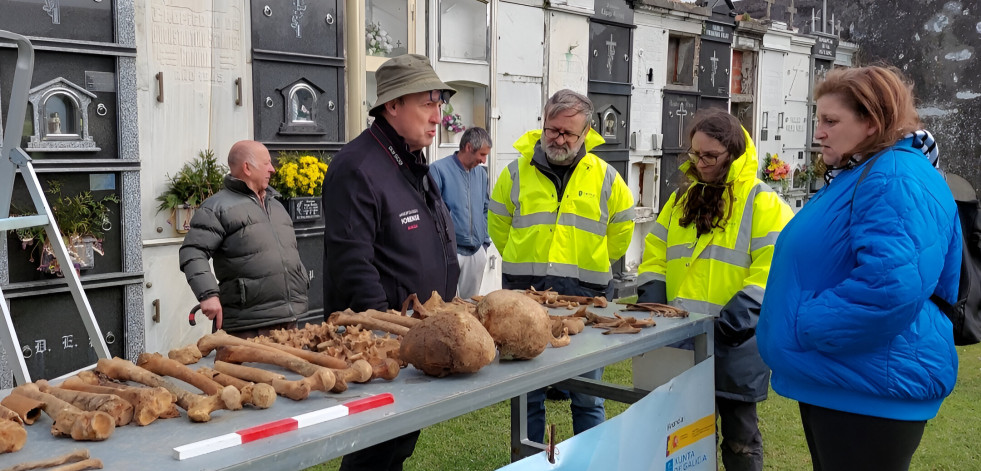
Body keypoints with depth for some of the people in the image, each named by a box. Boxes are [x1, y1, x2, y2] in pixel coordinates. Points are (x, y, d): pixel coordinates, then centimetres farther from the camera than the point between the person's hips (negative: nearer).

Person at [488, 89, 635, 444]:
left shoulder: (605, 178, 3)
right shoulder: (516, 173, 3)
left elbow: (620, 231, 15)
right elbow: (498, 226, 14)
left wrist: (592, 263, 12)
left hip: (585, 297, 0)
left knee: (587, 397, 9)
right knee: (527, 394, 10)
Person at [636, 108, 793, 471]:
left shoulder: (762, 202, -5)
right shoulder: (682, 199, 13)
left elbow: (772, 267, -14)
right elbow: (656, 254, 14)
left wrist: (742, 312, -24)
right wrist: (651, 295, -2)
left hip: (733, 340, -5)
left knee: (739, 436, 9)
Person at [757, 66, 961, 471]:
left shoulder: (896, 179, -20)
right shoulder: (856, 176, 14)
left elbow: (891, 289, -33)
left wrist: (804, 326, -22)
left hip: (870, 392, -10)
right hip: (830, 382, 11)